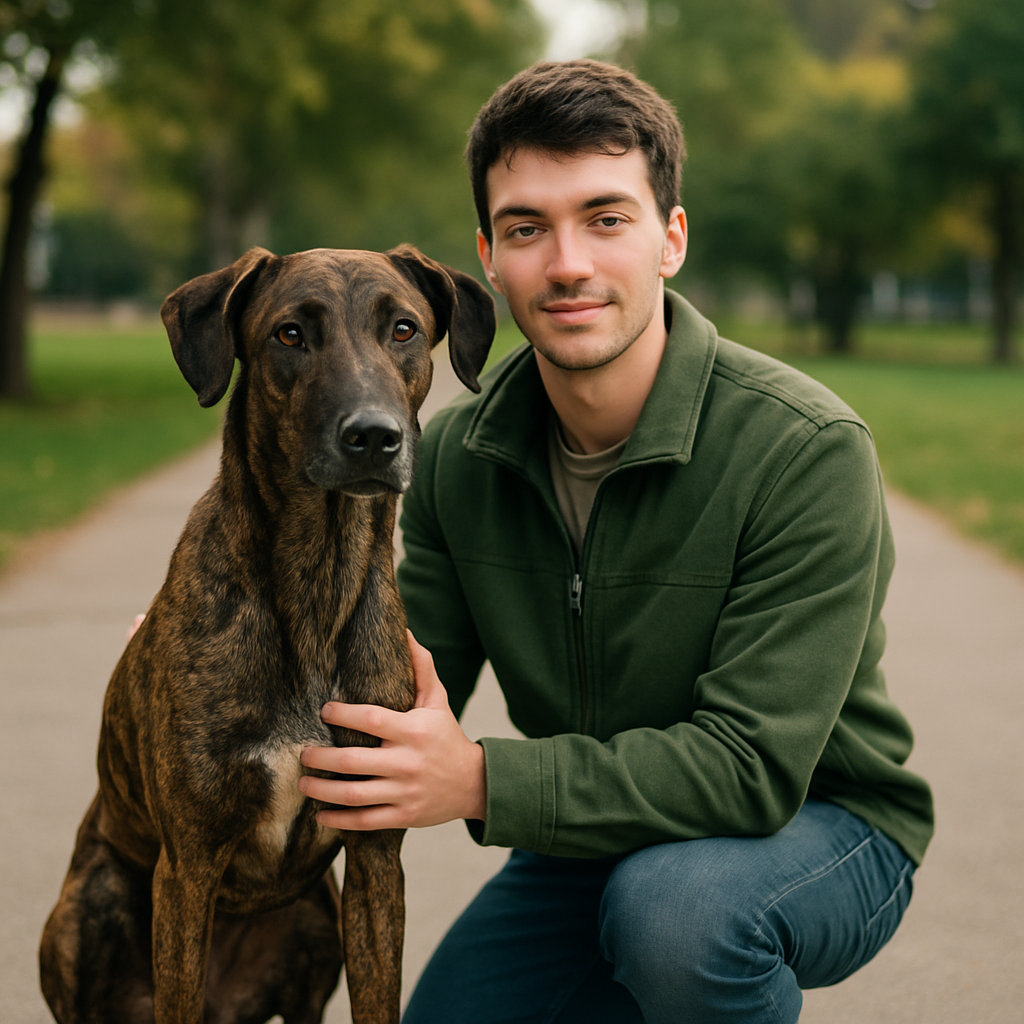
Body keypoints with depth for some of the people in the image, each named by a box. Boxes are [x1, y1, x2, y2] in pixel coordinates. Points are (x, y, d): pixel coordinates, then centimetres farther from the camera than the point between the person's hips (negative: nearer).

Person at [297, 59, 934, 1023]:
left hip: (818, 827, -5)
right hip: (595, 836, 6)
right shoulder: (458, 454, -6)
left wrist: (484, 782, -39)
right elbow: (411, 686, -3)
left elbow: (754, 764, -29)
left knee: (671, 901, -35)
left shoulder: (806, 448, -25)